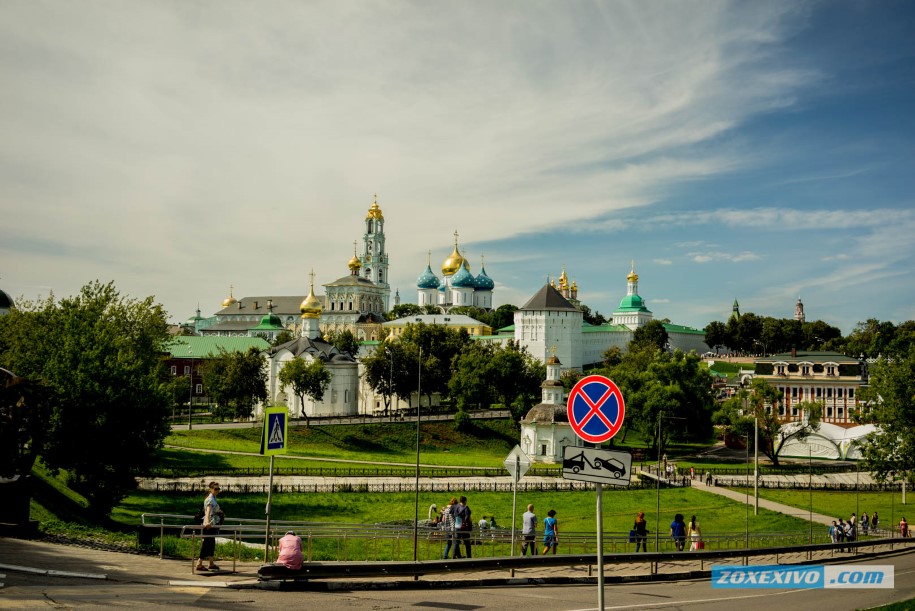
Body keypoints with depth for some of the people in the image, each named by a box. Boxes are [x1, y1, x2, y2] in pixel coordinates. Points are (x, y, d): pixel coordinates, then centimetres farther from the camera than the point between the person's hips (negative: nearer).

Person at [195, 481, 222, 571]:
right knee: (206, 544, -8)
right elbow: (208, 511, -32)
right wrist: (207, 522, -47)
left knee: (212, 544, 15)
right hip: (209, 525, -10)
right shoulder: (210, 499, -15)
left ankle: (211, 564, 23)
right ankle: (199, 565, -6)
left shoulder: (213, 498, 14)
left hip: (213, 525, 10)